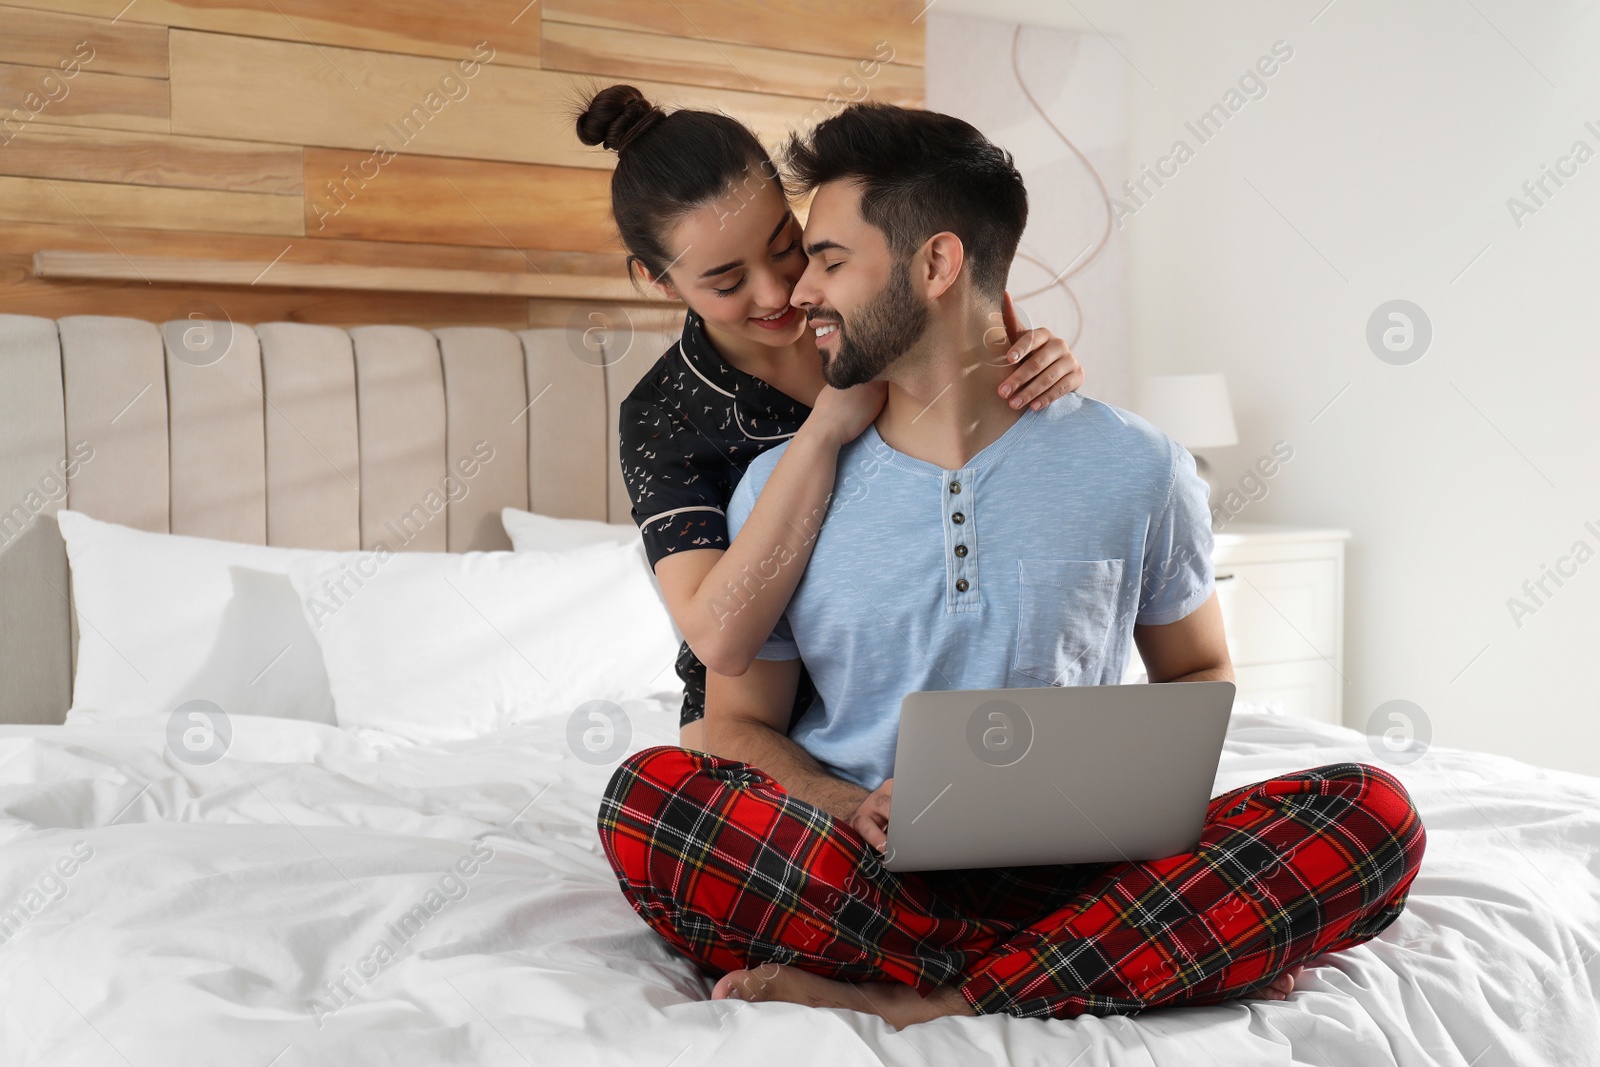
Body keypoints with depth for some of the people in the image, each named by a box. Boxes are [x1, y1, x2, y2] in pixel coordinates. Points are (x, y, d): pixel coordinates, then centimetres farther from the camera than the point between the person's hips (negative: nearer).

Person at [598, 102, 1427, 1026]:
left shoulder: (1134, 468, 4)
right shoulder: (783, 487, 5)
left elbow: (1200, 673, 15)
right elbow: (740, 720, 7)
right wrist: (848, 807, -15)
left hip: (1066, 871, 1)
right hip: (850, 873, 0)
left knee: (1372, 815, -22)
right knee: (645, 795, -29)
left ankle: (922, 1005, -26)